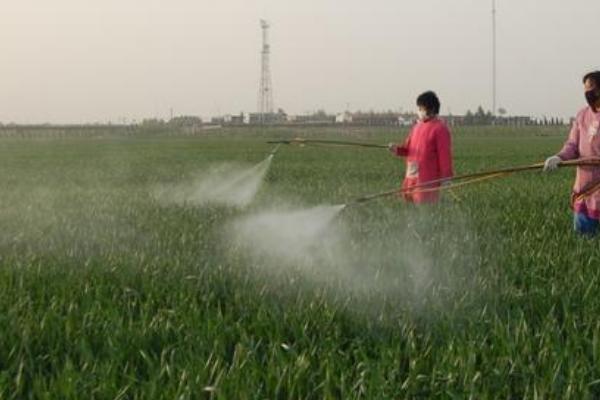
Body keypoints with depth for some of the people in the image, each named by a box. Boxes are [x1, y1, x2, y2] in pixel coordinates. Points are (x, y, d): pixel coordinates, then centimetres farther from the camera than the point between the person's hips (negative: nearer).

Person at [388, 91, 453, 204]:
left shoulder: (439, 128, -9)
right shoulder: (417, 126, 14)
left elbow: (445, 155, -11)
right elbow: (408, 149, 19)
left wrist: (445, 179, -12)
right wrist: (397, 149, -2)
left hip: (428, 180, -8)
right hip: (412, 178, 8)